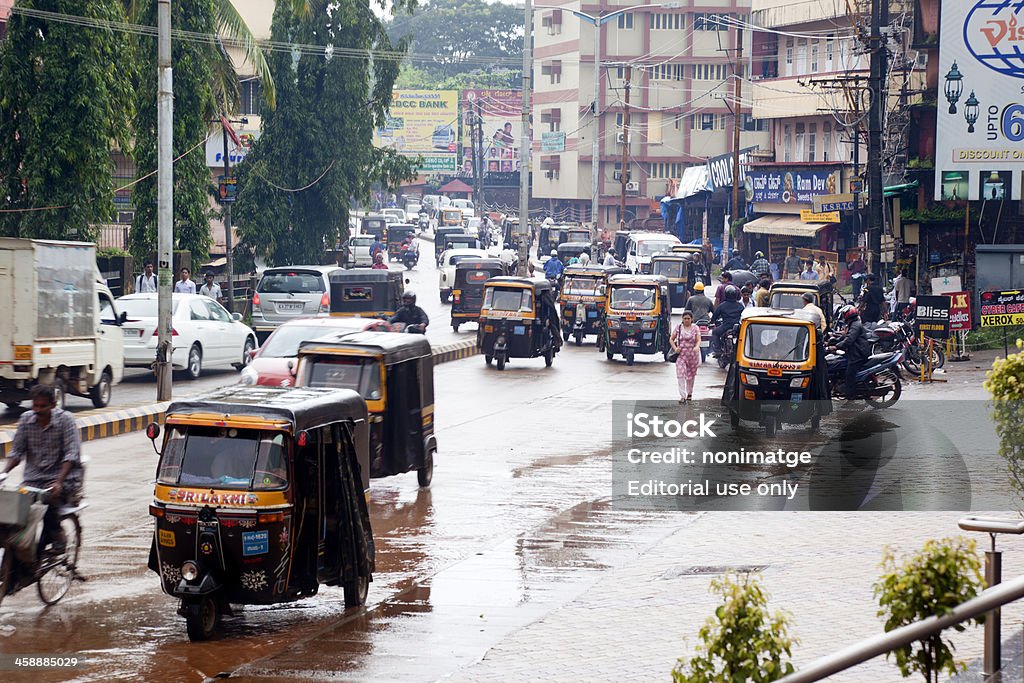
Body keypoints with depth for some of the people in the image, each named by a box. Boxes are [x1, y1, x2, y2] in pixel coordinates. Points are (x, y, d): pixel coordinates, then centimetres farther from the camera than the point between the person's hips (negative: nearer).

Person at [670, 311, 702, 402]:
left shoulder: (695, 328, 2)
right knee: (680, 375, -13)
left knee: (691, 376, 12)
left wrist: (697, 347, -29)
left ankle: (689, 393, 32)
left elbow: (698, 340, -7)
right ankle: (682, 396, -14)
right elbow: (671, 339, 9)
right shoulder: (678, 327, 4)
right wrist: (675, 348, -8)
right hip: (681, 354, 0)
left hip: (692, 354, 0)